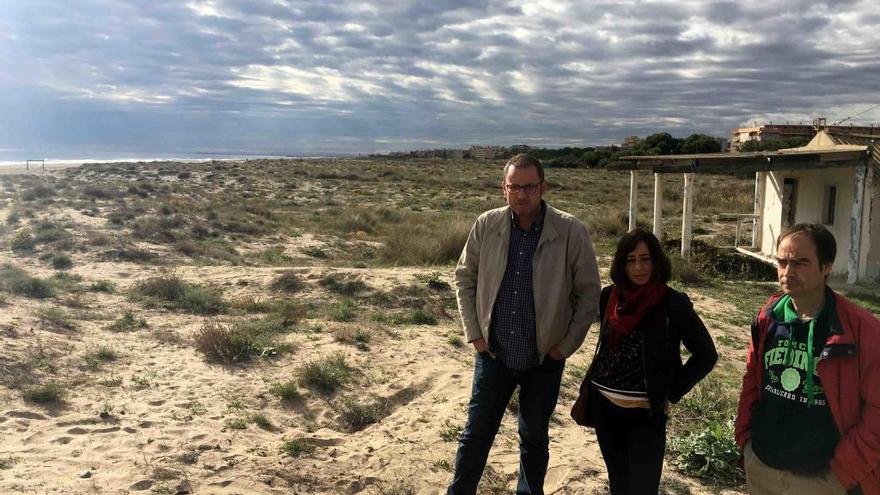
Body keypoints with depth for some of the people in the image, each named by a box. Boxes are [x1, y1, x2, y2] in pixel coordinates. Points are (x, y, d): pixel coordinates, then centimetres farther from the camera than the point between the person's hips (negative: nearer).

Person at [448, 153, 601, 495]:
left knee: (534, 438, 17)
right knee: (477, 433, 12)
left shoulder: (571, 232, -14)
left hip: (544, 358, -1)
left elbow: (589, 293, -6)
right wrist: (474, 333, 0)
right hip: (494, 353, 1)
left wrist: (565, 345, -7)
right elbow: (464, 278, 4)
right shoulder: (486, 226, -7)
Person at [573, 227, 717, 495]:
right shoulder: (609, 296, 1)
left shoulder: (673, 303, -13)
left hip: (646, 413, -4)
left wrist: (671, 394, -7)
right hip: (604, 407, 5)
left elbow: (706, 355, -6)